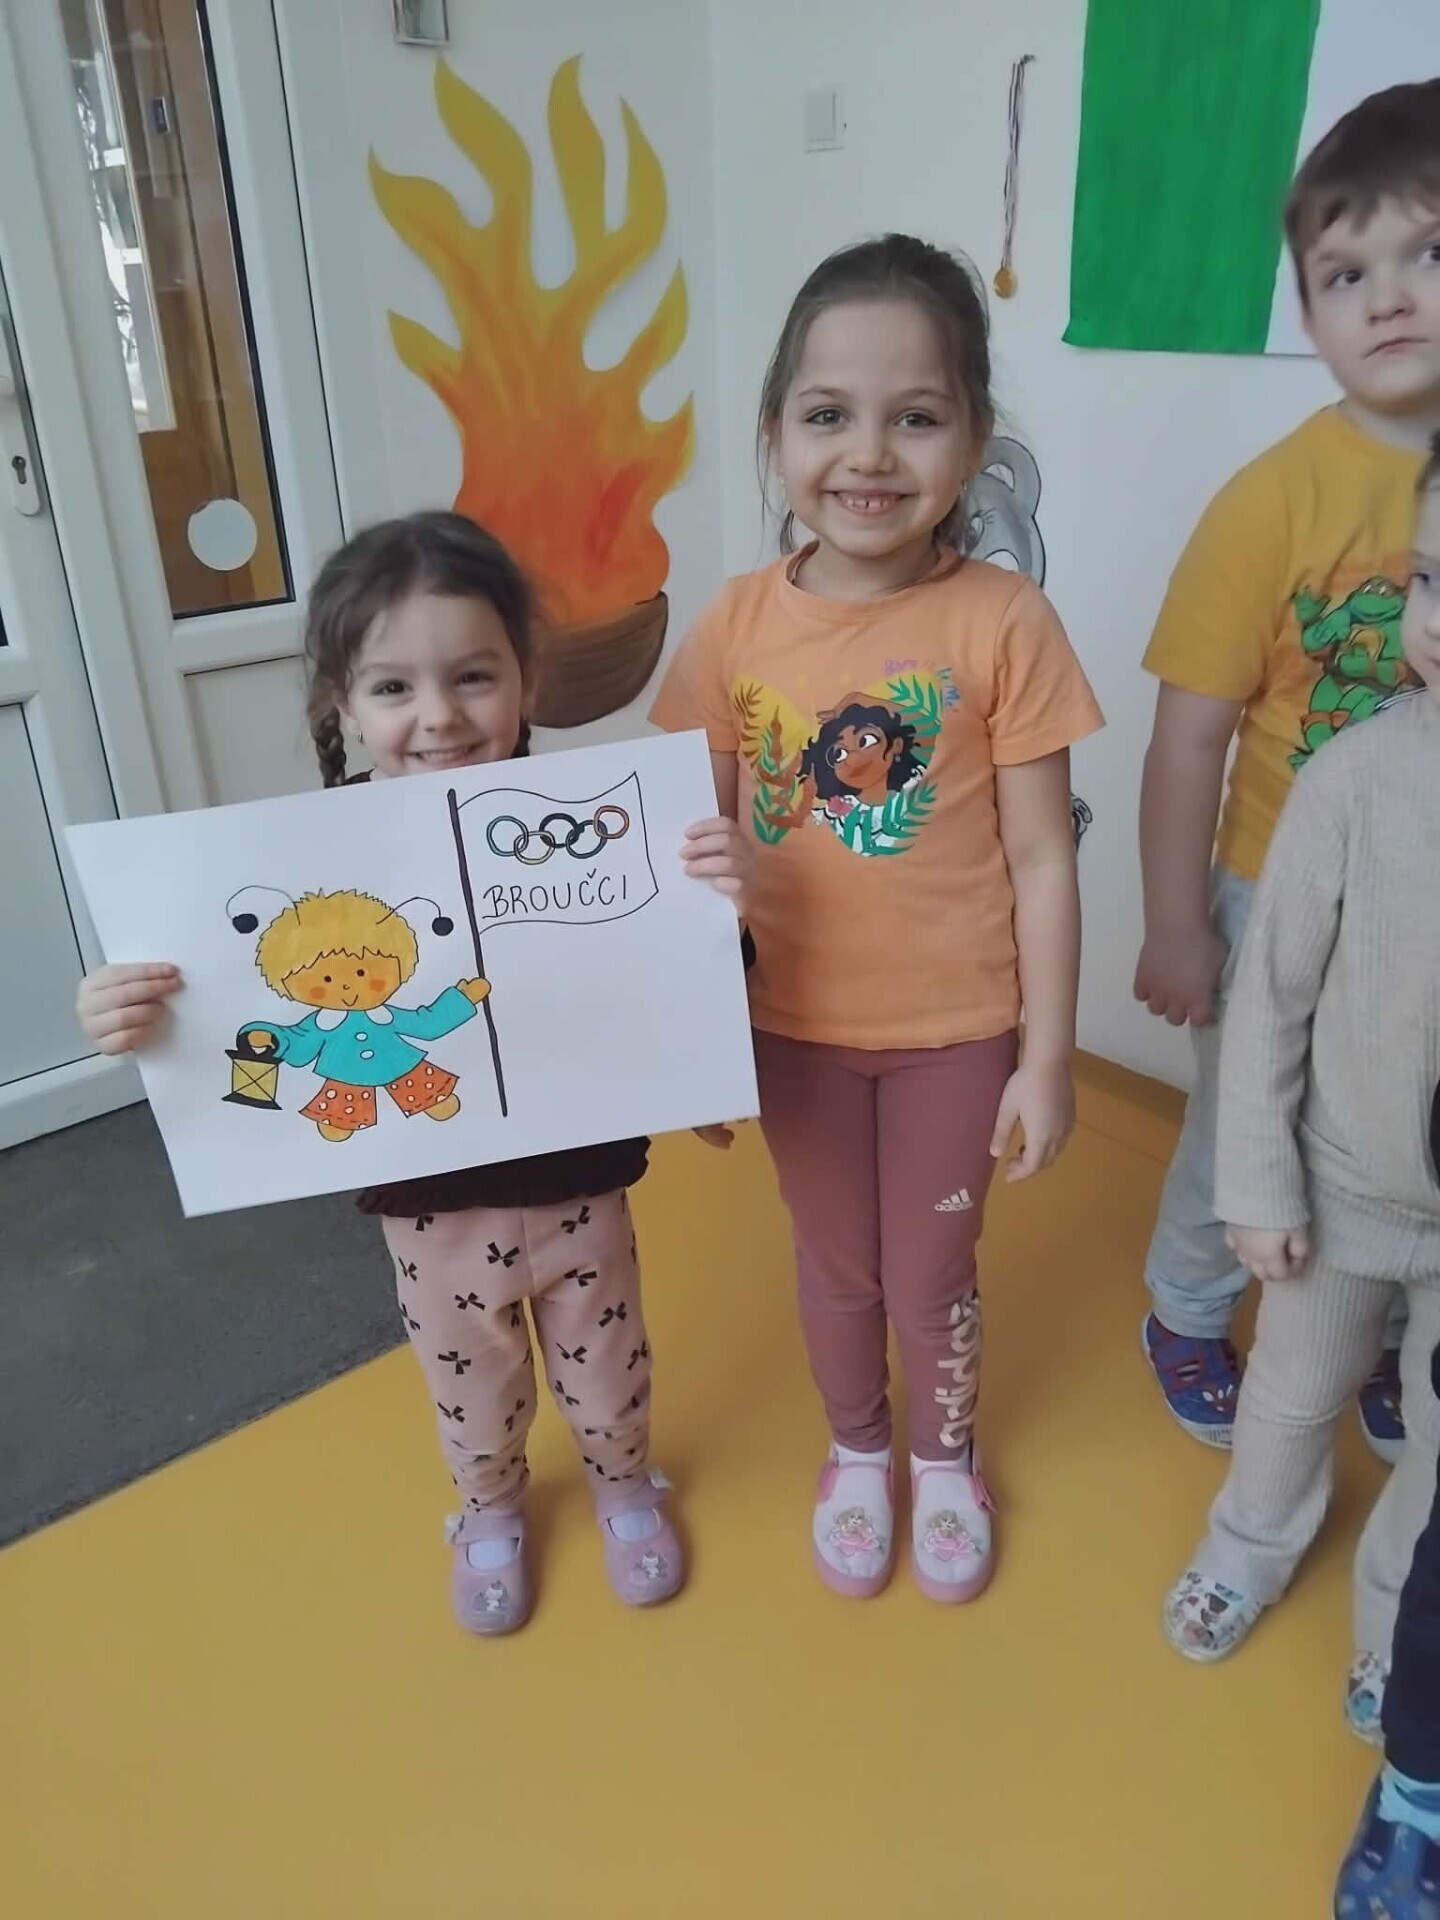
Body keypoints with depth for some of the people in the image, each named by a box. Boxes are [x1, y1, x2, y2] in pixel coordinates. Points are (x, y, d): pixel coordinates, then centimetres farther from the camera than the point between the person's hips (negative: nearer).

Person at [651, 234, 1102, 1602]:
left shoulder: (1003, 624, -15)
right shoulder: (737, 628, -9)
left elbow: (1042, 862, -9)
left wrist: (1048, 1059, -6)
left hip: (955, 1031, -1)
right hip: (793, 1025, 2)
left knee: (932, 1273, 19)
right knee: (835, 1267, 22)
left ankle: (945, 1455, 50)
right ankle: (855, 1451, 51)